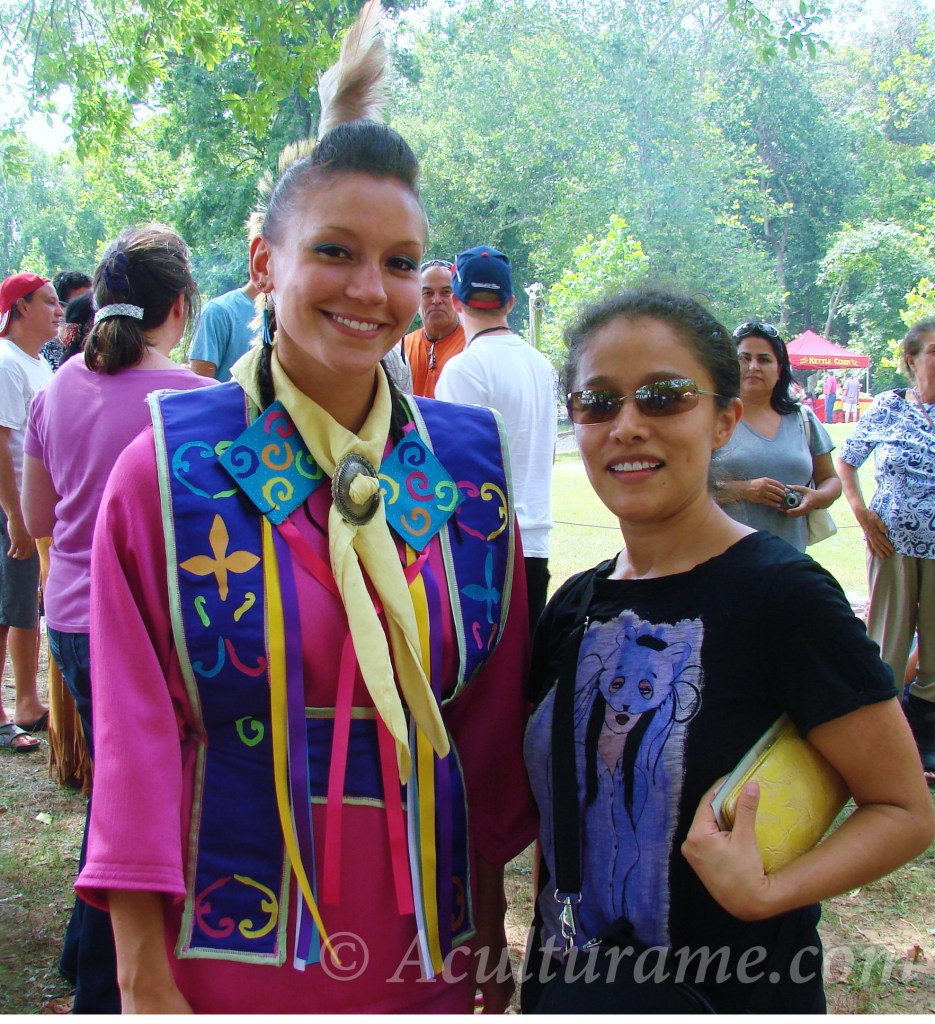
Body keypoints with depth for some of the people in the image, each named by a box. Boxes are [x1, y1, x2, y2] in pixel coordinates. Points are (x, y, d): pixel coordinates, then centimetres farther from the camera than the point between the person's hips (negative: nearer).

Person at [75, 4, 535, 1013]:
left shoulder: (466, 464, -2)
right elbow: (137, 734, -8)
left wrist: (490, 936, 6)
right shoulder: (168, 469, -10)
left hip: (425, 948, 3)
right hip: (232, 949, -2)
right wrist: (145, 983, -9)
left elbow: (493, 716, 3)